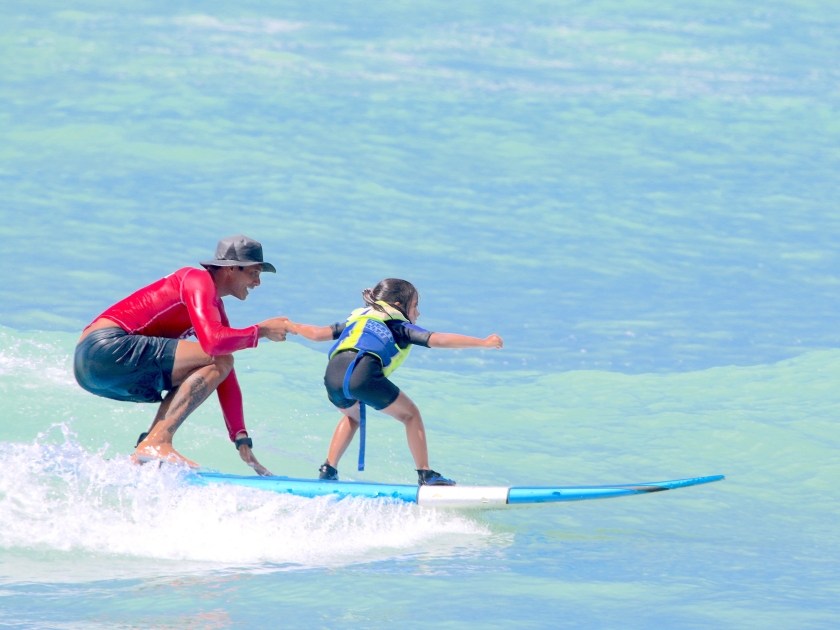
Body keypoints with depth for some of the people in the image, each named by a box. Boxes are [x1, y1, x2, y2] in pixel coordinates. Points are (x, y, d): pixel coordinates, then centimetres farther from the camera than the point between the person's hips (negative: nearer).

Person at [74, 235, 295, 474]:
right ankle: (156, 443, -22)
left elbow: (226, 381, 22)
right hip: (107, 348, -10)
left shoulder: (216, 308, 23)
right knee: (217, 361, -15)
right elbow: (213, 342, -22)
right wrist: (261, 330, -7)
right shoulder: (198, 280, -5)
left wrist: (242, 441, 16)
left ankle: (142, 456, 8)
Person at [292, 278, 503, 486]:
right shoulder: (401, 327, 24)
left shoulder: (356, 319, 37)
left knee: (353, 415, 36)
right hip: (363, 374, -5)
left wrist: (292, 326, 57)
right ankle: (426, 476, 10)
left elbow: (318, 333, 37)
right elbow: (439, 340, 13)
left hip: (333, 373, 5)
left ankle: (328, 471, 28)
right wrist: (484, 342, 13)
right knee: (410, 414, 15)